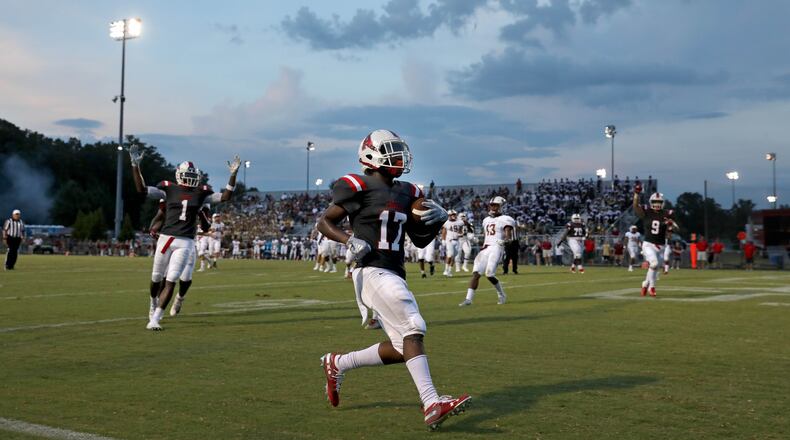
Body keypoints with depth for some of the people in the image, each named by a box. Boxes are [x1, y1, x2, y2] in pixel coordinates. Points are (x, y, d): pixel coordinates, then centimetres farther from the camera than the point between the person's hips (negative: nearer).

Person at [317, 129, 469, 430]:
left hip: (394, 276, 8)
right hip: (372, 272, -8)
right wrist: (350, 241, -18)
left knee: (401, 348, 6)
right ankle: (431, 403, -26)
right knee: (413, 329, -21)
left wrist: (438, 219, 2)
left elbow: (420, 240, 21)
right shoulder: (359, 187, -5)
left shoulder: (406, 193, 16)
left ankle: (337, 364, 26)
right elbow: (324, 222, -1)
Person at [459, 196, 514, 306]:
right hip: (485, 248, 7)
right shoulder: (487, 220, 22)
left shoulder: (505, 220, -1)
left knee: (489, 274, -17)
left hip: (496, 248, -7)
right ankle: (469, 299, -10)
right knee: (476, 273, -7)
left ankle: (502, 295, 8)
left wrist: (506, 240, -34)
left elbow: (508, 235, -13)